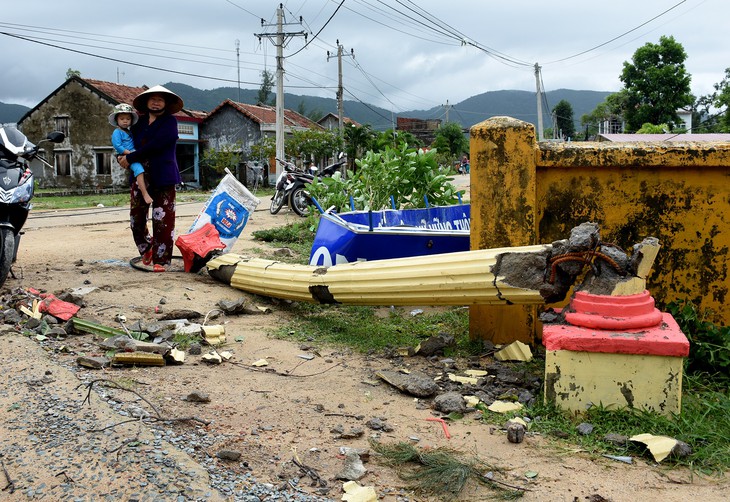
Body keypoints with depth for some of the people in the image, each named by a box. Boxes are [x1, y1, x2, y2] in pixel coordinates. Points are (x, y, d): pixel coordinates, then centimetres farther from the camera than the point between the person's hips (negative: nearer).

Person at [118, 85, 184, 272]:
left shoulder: (169, 122, -3)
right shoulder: (141, 122, 15)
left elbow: (155, 145, -14)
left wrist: (130, 158, -10)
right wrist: (122, 155, 9)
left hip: (162, 177, -5)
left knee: (162, 220, -6)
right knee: (136, 218, 5)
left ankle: (161, 260, 2)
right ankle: (147, 250, 29)